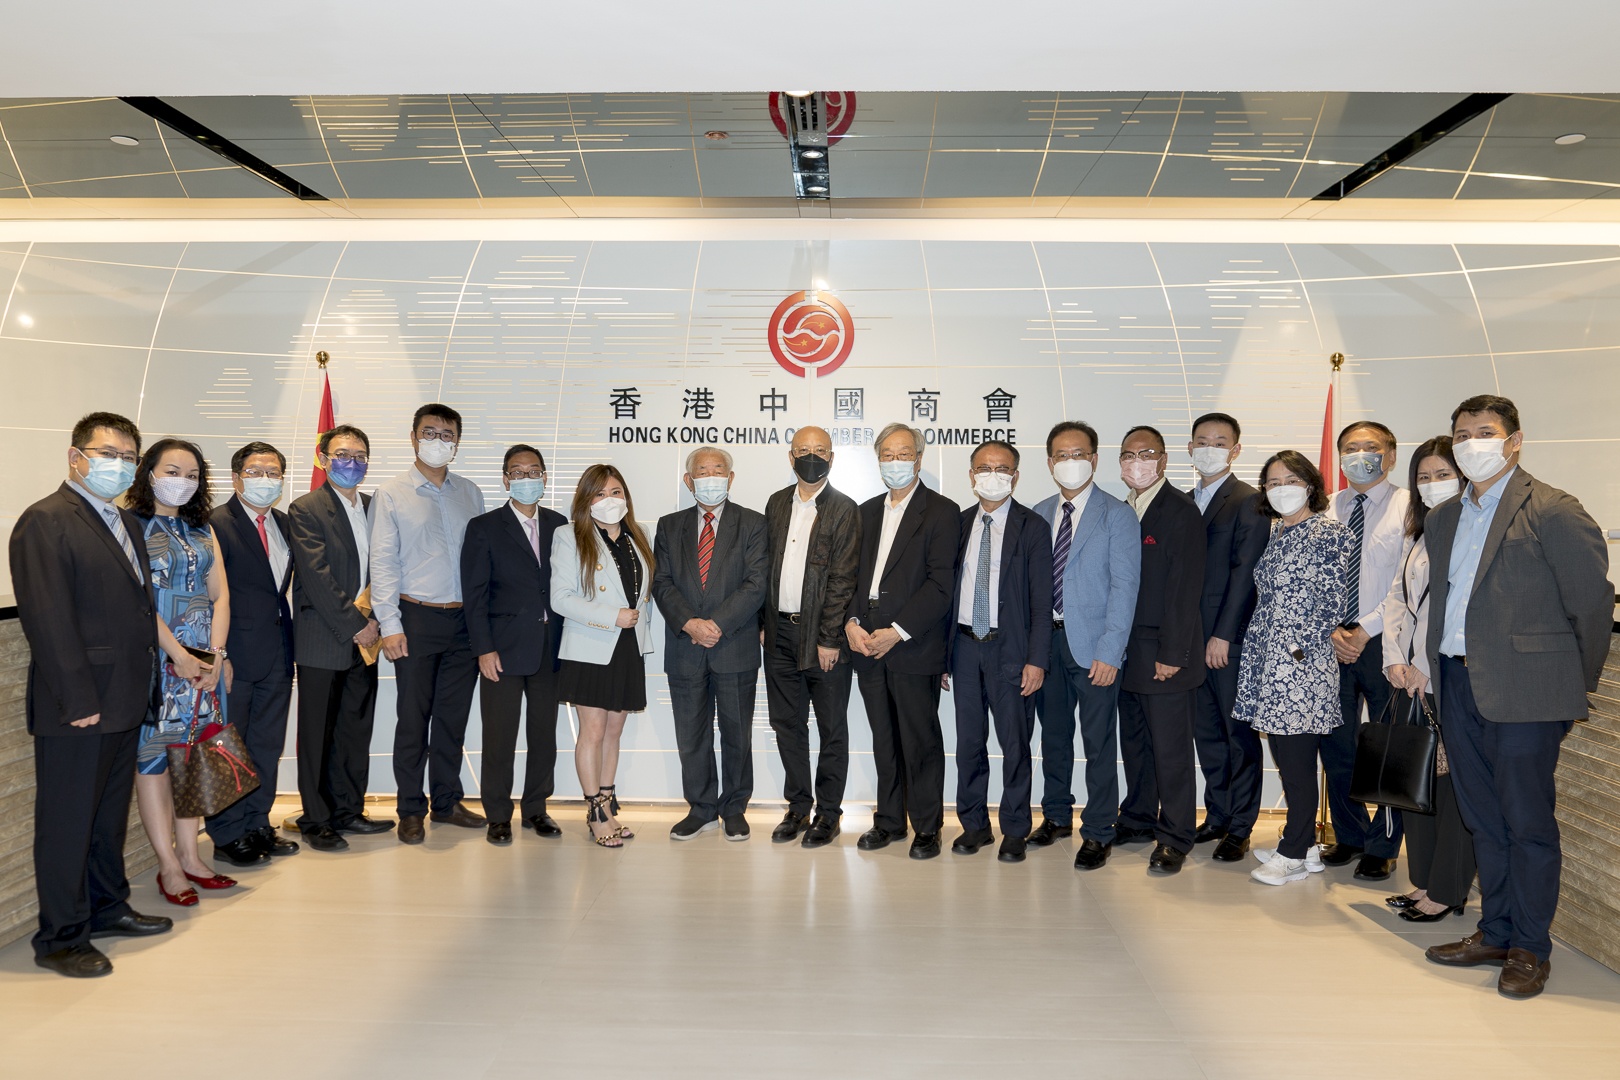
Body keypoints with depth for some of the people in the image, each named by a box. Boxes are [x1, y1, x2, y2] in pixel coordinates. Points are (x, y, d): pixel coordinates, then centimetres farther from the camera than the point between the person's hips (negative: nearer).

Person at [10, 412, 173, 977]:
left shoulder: (127, 523, 16)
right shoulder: (46, 521, -12)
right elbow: (47, 619, -18)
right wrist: (79, 701, -20)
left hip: (125, 702, 9)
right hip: (77, 708, -8)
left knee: (111, 812, 19)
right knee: (67, 820, 3)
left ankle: (107, 908, 34)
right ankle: (61, 939, 15)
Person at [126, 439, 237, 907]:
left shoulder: (202, 529, 14)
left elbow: (220, 594, 9)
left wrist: (216, 653, -3)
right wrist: (178, 654, -15)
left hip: (204, 657, 6)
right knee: (153, 754, -1)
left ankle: (190, 856, 17)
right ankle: (169, 867, 6)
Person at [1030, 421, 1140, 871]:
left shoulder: (1117, 515, -5)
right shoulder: (1038, 514, 10)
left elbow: (1125, 585, -10)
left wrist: (1109, 651, -16)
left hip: (1093, 645, -4)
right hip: (1046, 640, 5)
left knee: (1099, 742, 1)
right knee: (1053, 733, 14)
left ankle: (1098, 833, 14)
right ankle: (1057, 816, 31)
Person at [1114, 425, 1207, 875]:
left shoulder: (1181, 510, -10)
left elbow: (1185, 588, -15)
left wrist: (1172, 654, -17)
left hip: (1165, 653, -7)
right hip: (1126, 652, 7)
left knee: (1170, 748, 1)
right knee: (1134, 742, 15)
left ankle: (1174, 838, 12)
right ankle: (1138, 819, 29)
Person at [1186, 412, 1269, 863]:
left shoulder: (1249, 501, -5)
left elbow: (1245, 572, -12)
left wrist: (1223, 635, -15)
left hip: (1232, 639, -6)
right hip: (1192, 637, 6)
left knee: (1239, 733, 3)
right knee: (1206, 732, 12)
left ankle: (1240, 827, 13)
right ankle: (1217, 816, 24)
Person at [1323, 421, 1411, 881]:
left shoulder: (1408, 507, -5)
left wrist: (1365, 630, -15)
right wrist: (1331, 631, -6)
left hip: (1384, 642, -4)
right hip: (1331, 643, 4)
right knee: (1336, 745, 11)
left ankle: (1382, 847, 21)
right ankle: (1349, 835, 28)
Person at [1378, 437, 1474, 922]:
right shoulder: (1418, 536, 15)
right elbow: (1396, 600, 13)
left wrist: (1429, 669, -15)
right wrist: (1395, 660, 0)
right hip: (1411, 680, 8)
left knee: (1451, 783, 1)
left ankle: (1447, 892, 13)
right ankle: (1424, 881, 25)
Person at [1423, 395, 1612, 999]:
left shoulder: (1553, 511, -7)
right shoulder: (1443, 519, 15)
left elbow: (1593, 603, -5)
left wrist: (1576, 686, 2)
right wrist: (1440, 667, 10)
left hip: (1524, 691, -6)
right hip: (1460, 686, 6)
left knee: (1528, 821, 2)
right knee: (1483, 819, 13)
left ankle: (1530, 949, 16)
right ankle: (1495, 935, 26)